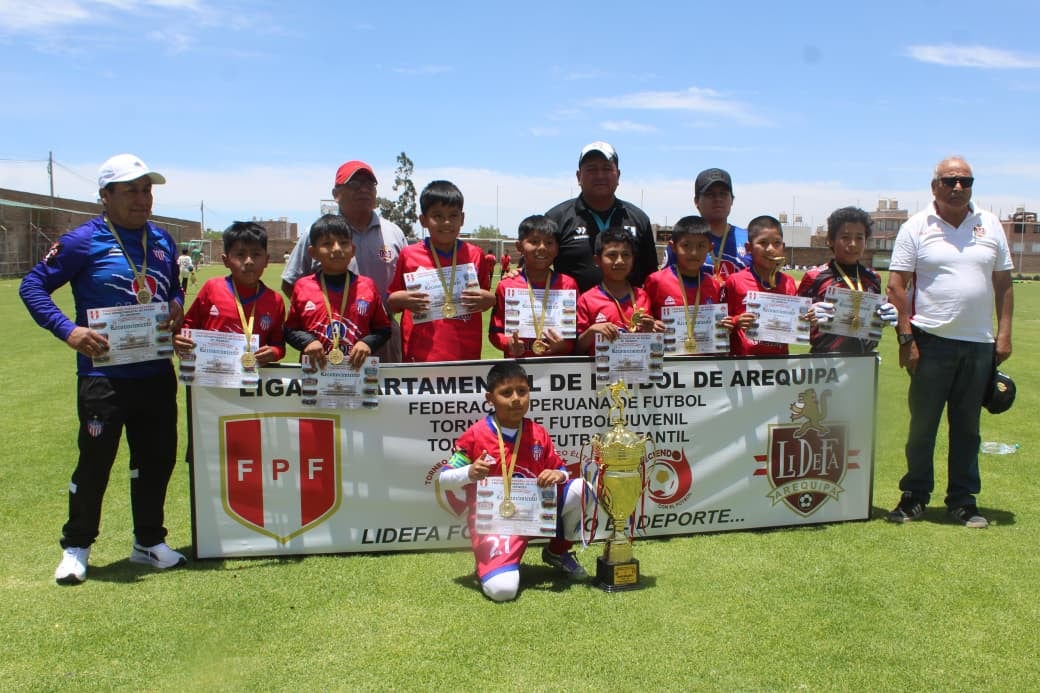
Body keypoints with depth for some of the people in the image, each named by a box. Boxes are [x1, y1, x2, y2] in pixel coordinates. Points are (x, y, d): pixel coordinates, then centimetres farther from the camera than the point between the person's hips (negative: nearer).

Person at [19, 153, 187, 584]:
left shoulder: (162, 241, 10)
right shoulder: (83, 241, -7)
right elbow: (32, 286, -5)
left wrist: (177, 306, 0)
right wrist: (68, 330, -19)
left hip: (157, 374, 5)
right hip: (103, 375, -5)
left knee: (157, 459, 13)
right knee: (95, 462, 2)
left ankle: (149, 541, 30)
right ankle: (76, 548, 21)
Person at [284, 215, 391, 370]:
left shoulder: (367, 286, 7)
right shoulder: (302, 287, 7)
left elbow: (383, 328, 11)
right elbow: (290, 329, 12)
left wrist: (368, 343, -7)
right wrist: (307, 341, -6)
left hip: (357, 369, 0)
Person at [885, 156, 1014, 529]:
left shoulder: (990, 226, 9)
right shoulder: (916, 227, -1)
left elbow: (1003, 283, 11)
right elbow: (896, 285, -4)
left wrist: (1004, 333, 4)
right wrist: (906, 337, -10)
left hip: (979, 343, 3)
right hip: (931, 341, -3)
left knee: (967, 426, 10)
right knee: (922, 424, 4)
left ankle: (963, 500, 20)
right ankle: (915, 495, 17)